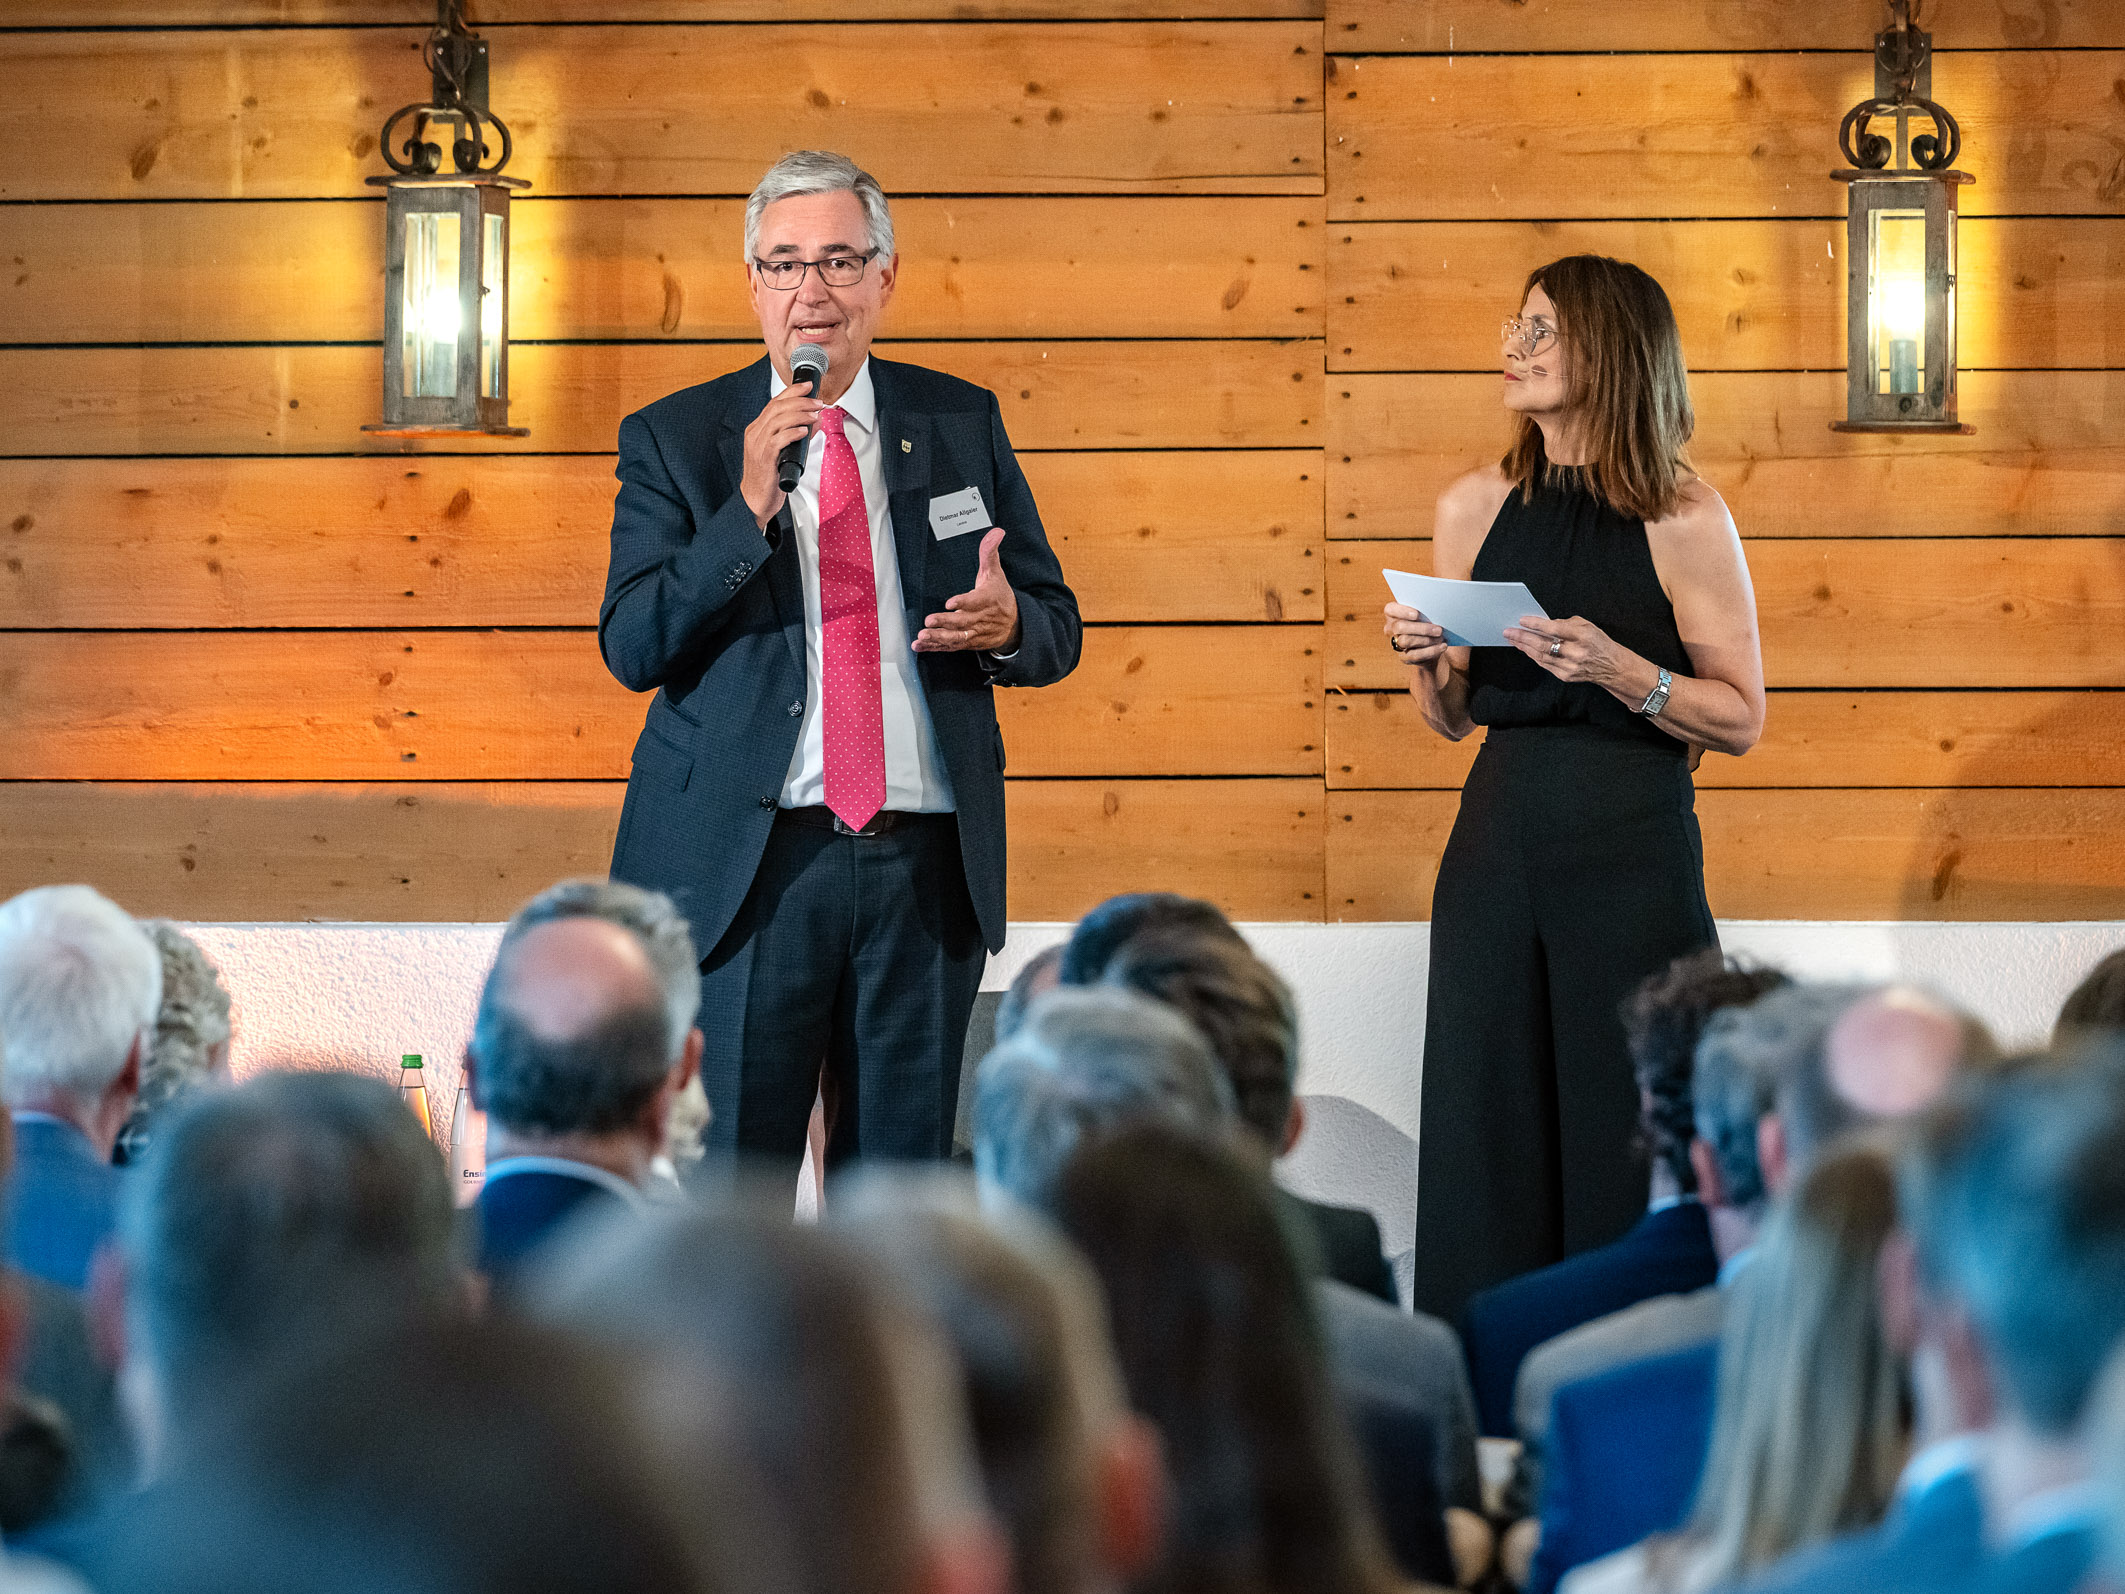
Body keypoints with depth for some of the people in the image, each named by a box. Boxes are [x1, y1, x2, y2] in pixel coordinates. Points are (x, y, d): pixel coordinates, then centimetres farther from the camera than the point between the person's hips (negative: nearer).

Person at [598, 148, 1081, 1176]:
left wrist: (1008, 624, -11)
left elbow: (1057, 630, 14)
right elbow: (632, 648, -7)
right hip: (749, 861, -2)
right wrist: (748, 507, -18)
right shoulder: (674, 438, 3)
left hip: (925, 867, 3)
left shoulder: (961, 425, 10)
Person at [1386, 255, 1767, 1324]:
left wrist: (1619, 668, -16)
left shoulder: (1682, 520, -4)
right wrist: (1423, 664, -6)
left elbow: (1741, 718, -3)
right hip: (1499, 843, 4)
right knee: (1487, 1132, 5)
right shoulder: (1475, 508, 8)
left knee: (1626, 1138, -1)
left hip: (1634, 851, -4)